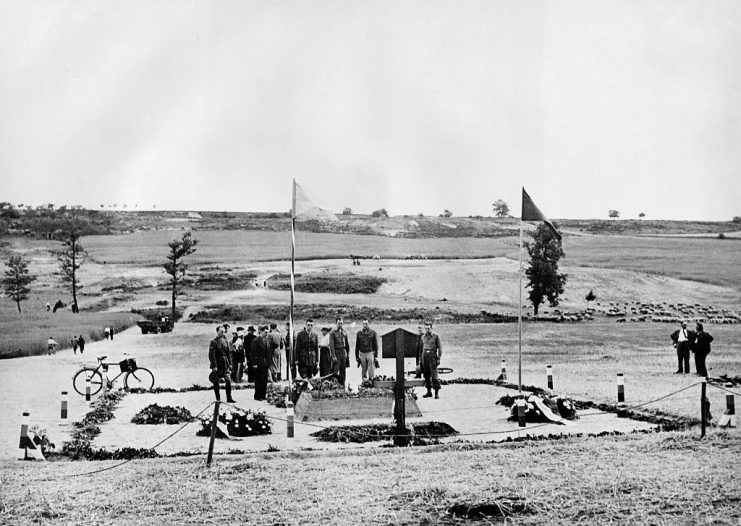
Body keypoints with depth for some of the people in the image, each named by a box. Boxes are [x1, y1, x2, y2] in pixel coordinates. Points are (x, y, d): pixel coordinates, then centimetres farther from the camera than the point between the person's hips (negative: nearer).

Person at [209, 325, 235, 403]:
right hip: (217, 366, -4)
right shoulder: (213, 342, -9)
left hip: (225, 365, 5)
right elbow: (211, 355, -14)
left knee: (228, 381, -4)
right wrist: (214, 366, -18)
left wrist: (230, 364, 9)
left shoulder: (226, 341, 9)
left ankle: (229, 398, 2)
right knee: (216, 383, 5)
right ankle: (218, 399, 14)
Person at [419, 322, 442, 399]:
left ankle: (437, 392, -5)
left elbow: (440, 348, 1)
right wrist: (420, 359, 13)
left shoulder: (436, 337, 1)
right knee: (426, 375, 6)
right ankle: (429, 392, 13)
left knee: (434, 375, -8)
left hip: (432, 355, -5)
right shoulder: (423, 337, 14)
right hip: (424, 355, 5)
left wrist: (438, 358, -6)